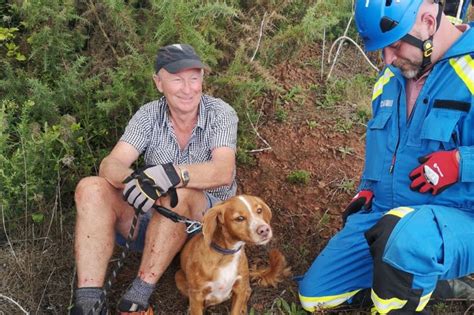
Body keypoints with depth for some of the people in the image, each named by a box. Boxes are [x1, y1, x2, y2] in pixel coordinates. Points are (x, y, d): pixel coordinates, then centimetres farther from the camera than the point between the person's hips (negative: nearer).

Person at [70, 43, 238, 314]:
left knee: (179, 192, -37)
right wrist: (131, 179, -41)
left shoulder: (221, 113, -11)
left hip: (209, 215, -3)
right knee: (91, 188, -20)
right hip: (151, 217, 3)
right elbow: (111, 165, -16)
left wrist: (170, 173, -45)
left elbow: (224, 171, -28)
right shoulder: (149, 115, -4)